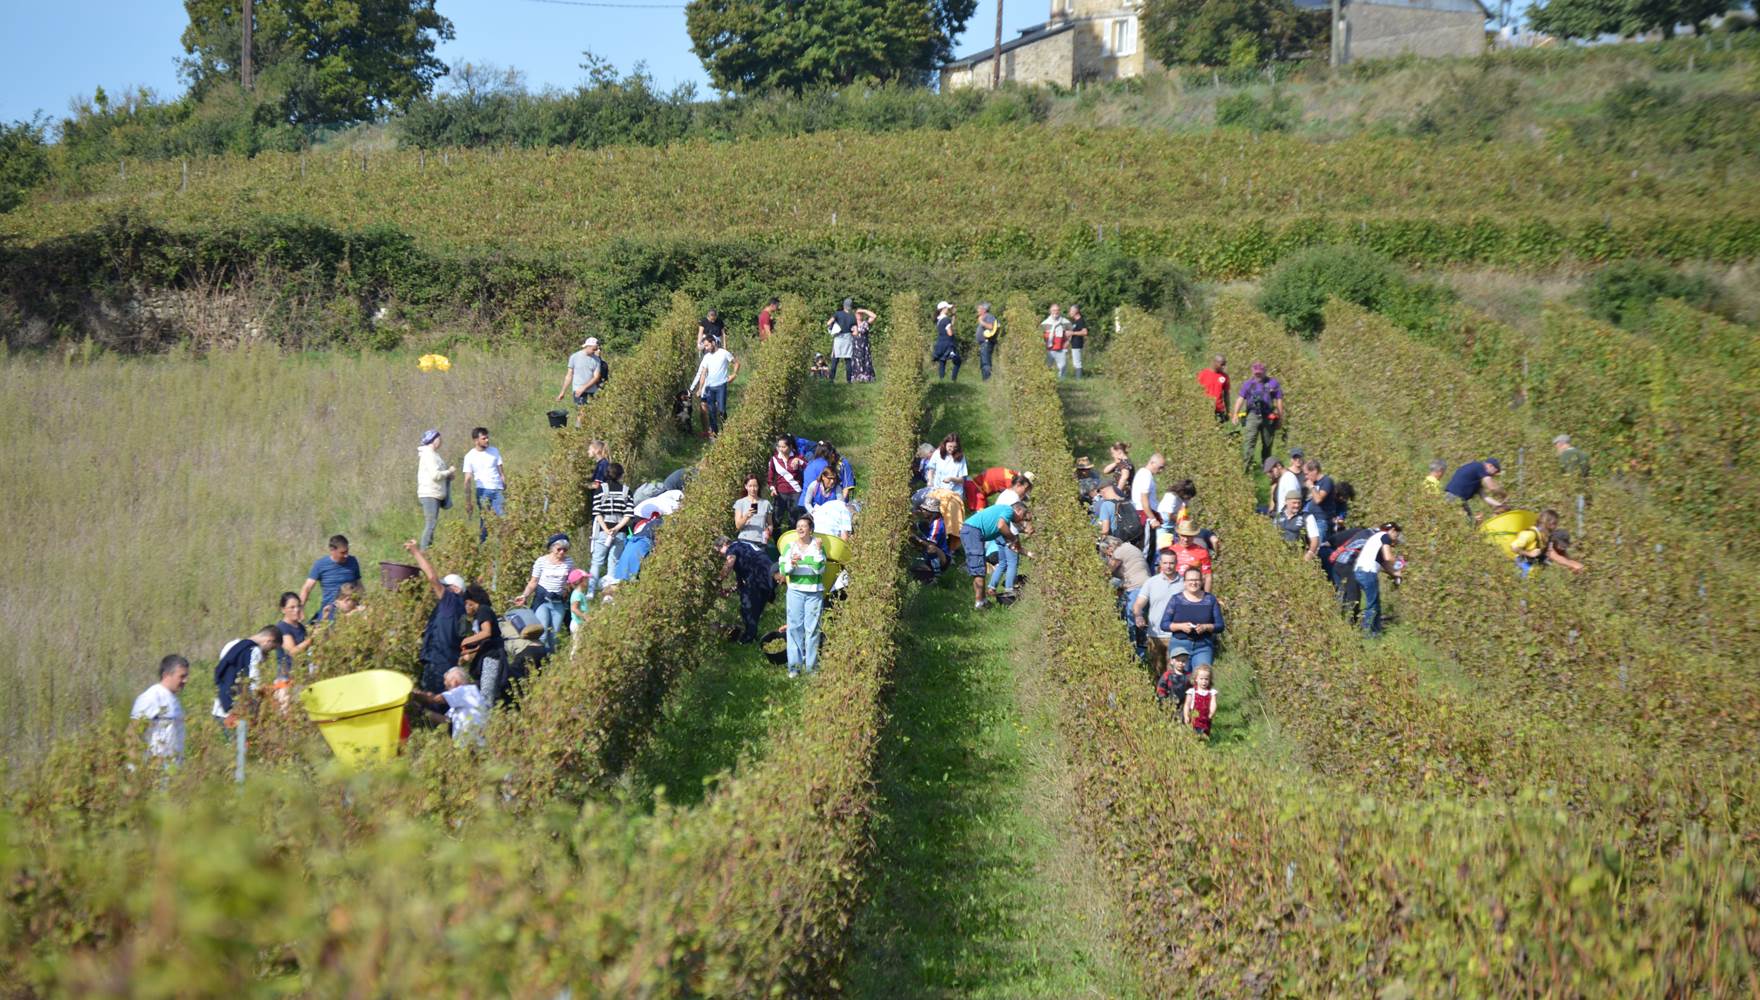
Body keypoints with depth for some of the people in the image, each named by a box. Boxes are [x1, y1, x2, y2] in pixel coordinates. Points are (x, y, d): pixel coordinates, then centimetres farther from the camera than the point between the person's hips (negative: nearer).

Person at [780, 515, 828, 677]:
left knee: (812, 628, -2)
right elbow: (783, 570, 2)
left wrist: (818, 551, -13)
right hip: (795, 590, 1)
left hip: (814, 592, -1)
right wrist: (791, 563, -18)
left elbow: (820, 569, -6)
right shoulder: (790, 546, 7)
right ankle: (794, 666, -1)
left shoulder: (818, 546, 4)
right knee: (794, 627, -4)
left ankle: (811, 666, 2)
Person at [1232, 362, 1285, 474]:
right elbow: (1241, 399, 3)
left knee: (1267, 443, 8)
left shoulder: (1273, 383, 5)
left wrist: (1280, 418, 3)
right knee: (1249, 439, -17)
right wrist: (1236, 414, -9)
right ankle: (1248, 462, -25)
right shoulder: (1248, 384, 8)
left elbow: (1279, 401, 6)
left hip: (1268, 416, 0)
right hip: (1253, 415, 0)